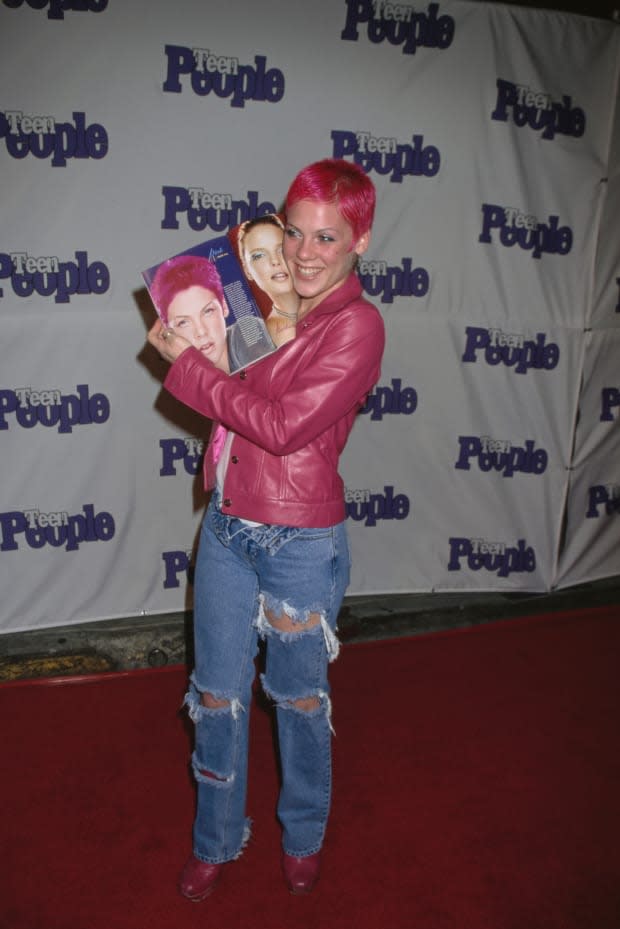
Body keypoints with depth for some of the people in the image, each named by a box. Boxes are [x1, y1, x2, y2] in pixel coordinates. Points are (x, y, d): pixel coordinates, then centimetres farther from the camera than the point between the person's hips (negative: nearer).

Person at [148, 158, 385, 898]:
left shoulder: (356, 325, -14)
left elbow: (284, 426, -22)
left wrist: (187, 364, -13)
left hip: (300, 544, -6)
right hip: (226, 527, 6)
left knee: (298, 697, 15)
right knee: (216, 695, 16)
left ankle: (303, 836, 43)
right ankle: (216, 841, 40)